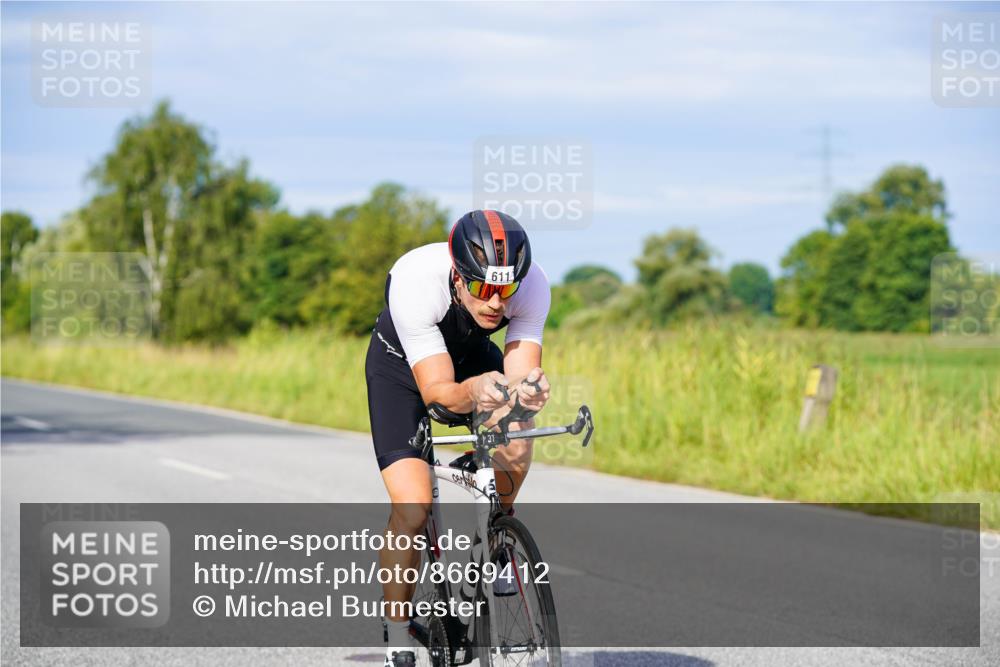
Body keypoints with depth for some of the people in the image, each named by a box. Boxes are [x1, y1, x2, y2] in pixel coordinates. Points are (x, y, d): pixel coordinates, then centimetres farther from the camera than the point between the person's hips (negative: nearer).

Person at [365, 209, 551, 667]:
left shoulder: (532, 285, -31)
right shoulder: (415, 281, -39)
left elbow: (520, 373, -34)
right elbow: (437, 390, -38)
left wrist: (528, 390, -57)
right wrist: (473, 391, -59)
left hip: (472, 355, 3)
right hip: (402, 366, -3)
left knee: (515, 442, -27)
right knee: (413, 512, -18)